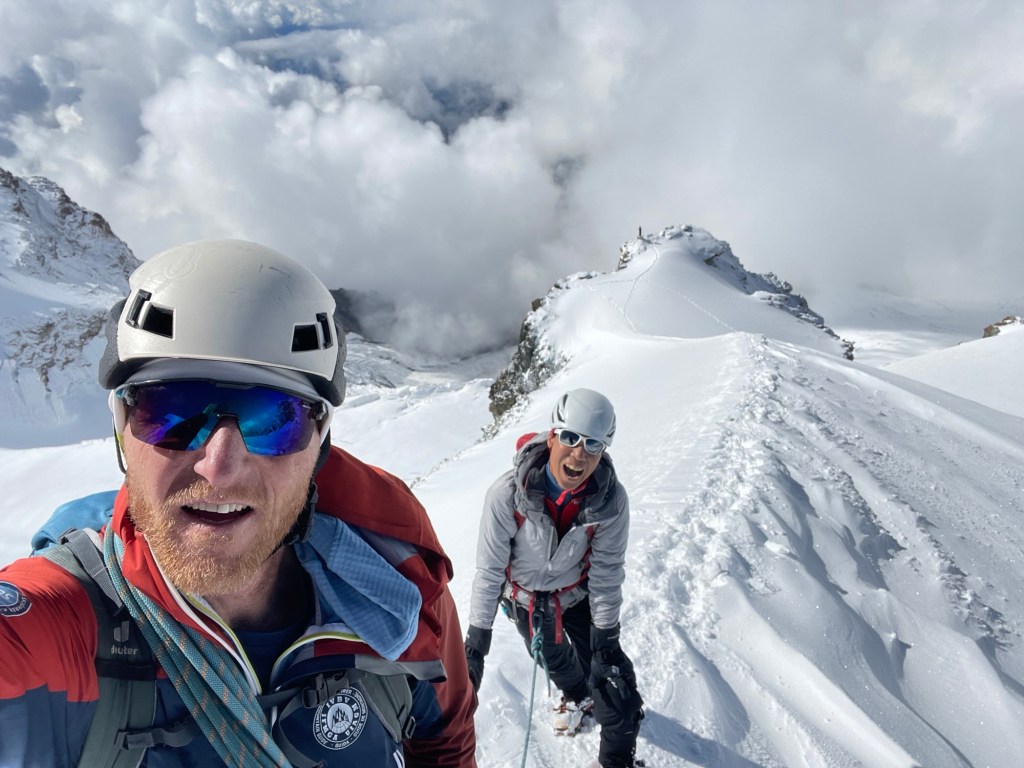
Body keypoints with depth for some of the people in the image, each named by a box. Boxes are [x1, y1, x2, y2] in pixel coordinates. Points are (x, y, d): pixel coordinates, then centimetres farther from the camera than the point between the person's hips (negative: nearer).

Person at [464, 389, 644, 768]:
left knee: (612, 677, -1)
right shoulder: (508, 494, -36)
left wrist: (606, 638, -12)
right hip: (526, 597, 0)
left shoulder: (611, 499, -30)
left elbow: (606, 570, -17)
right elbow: (489, 568, -24)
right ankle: (578, 694, 62)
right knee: (555, 660, 26)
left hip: (578, 592, 0)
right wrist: (476, 640, -18)